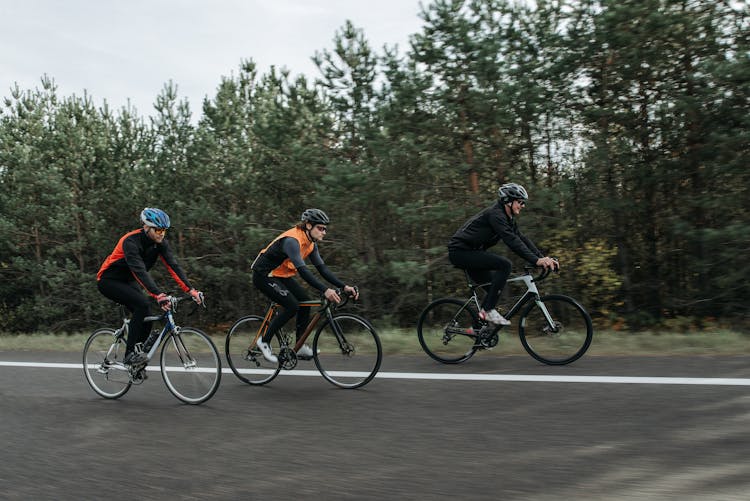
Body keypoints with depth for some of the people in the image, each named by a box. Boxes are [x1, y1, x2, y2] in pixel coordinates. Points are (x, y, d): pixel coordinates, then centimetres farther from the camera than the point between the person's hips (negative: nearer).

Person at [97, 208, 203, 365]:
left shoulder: (160, 243, -10)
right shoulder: (131, 241, -31)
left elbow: (173, 266, -16)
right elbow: (140, 271, -43)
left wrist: (191, 290, -29)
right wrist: (159, 295, -53)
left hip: (128, 281, 7)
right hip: (109, 280, -7)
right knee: (142, 304, -28)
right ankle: (130, 354, -22)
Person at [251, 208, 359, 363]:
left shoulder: (310, 243, -1)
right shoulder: (292, 240, -29)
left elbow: (322, 268, -2)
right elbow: (302, 270, -39)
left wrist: (343, 286, -13)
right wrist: (325, 290, -47)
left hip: (280, 275, 9)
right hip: (264, 275, -9)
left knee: (305, 300, -3)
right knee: (292, 306, -20)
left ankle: (300, 346, 3)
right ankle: (264, 341, -6)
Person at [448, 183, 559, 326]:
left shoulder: (509, 219, 12)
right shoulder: (495, 214, -19)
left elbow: (522, 239, 7)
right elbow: (512, 240, -30)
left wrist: (544, 258, -5)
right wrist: (536, 260, -36)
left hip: (470, 253, 11)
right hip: (460, 251, -11)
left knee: (496, 286, 10)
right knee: (505, 264, -23)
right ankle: (487, 310, -20)